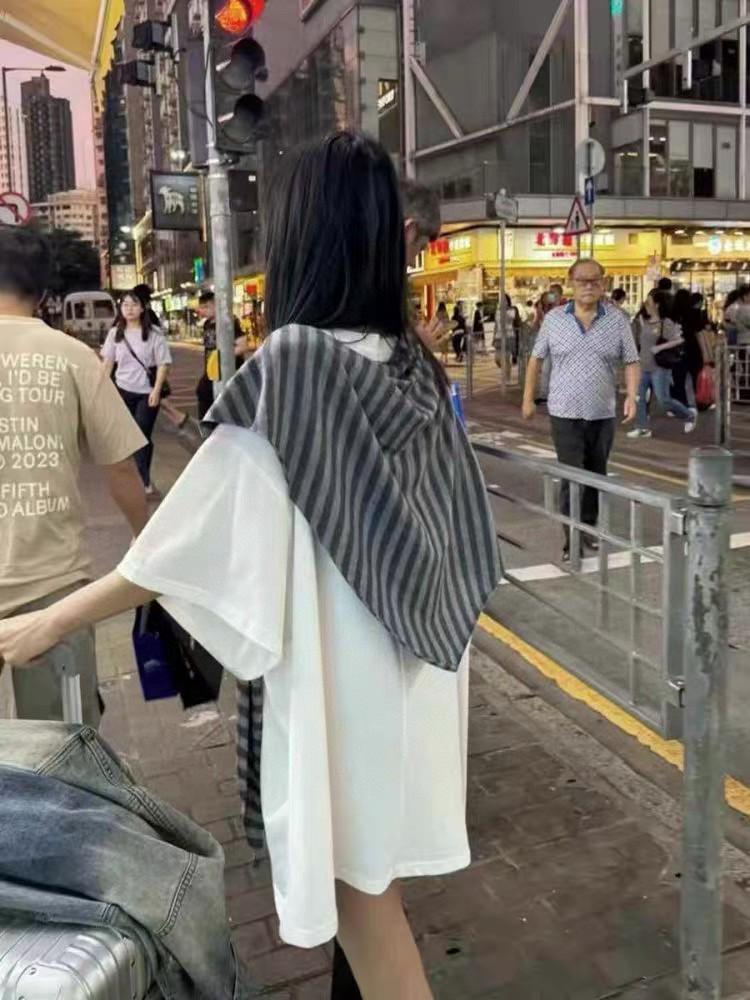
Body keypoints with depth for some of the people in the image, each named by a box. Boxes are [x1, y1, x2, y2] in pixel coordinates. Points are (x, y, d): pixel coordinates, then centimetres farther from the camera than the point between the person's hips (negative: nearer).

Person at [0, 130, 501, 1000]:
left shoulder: (293, 365, -22)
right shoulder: (413, 366, 0)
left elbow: (195, 534, -20)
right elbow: (456, 513, 8)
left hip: (340, 671, -8)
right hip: (413, 653, 8)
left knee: (355, 881, 12)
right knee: (368, 866, 26)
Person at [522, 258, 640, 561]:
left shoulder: (617, 320, 0)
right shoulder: (553, 319, -1)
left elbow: (631, 362, 1)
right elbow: (536, 358, 7)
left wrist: (631, 396, -13)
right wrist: (528, 398, 5)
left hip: (603, 414, 2)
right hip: (565, 414, -2)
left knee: (595, 476, 13)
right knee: (571, 477, -5)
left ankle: (588, 529, 29)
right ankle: (572, 539, 1)